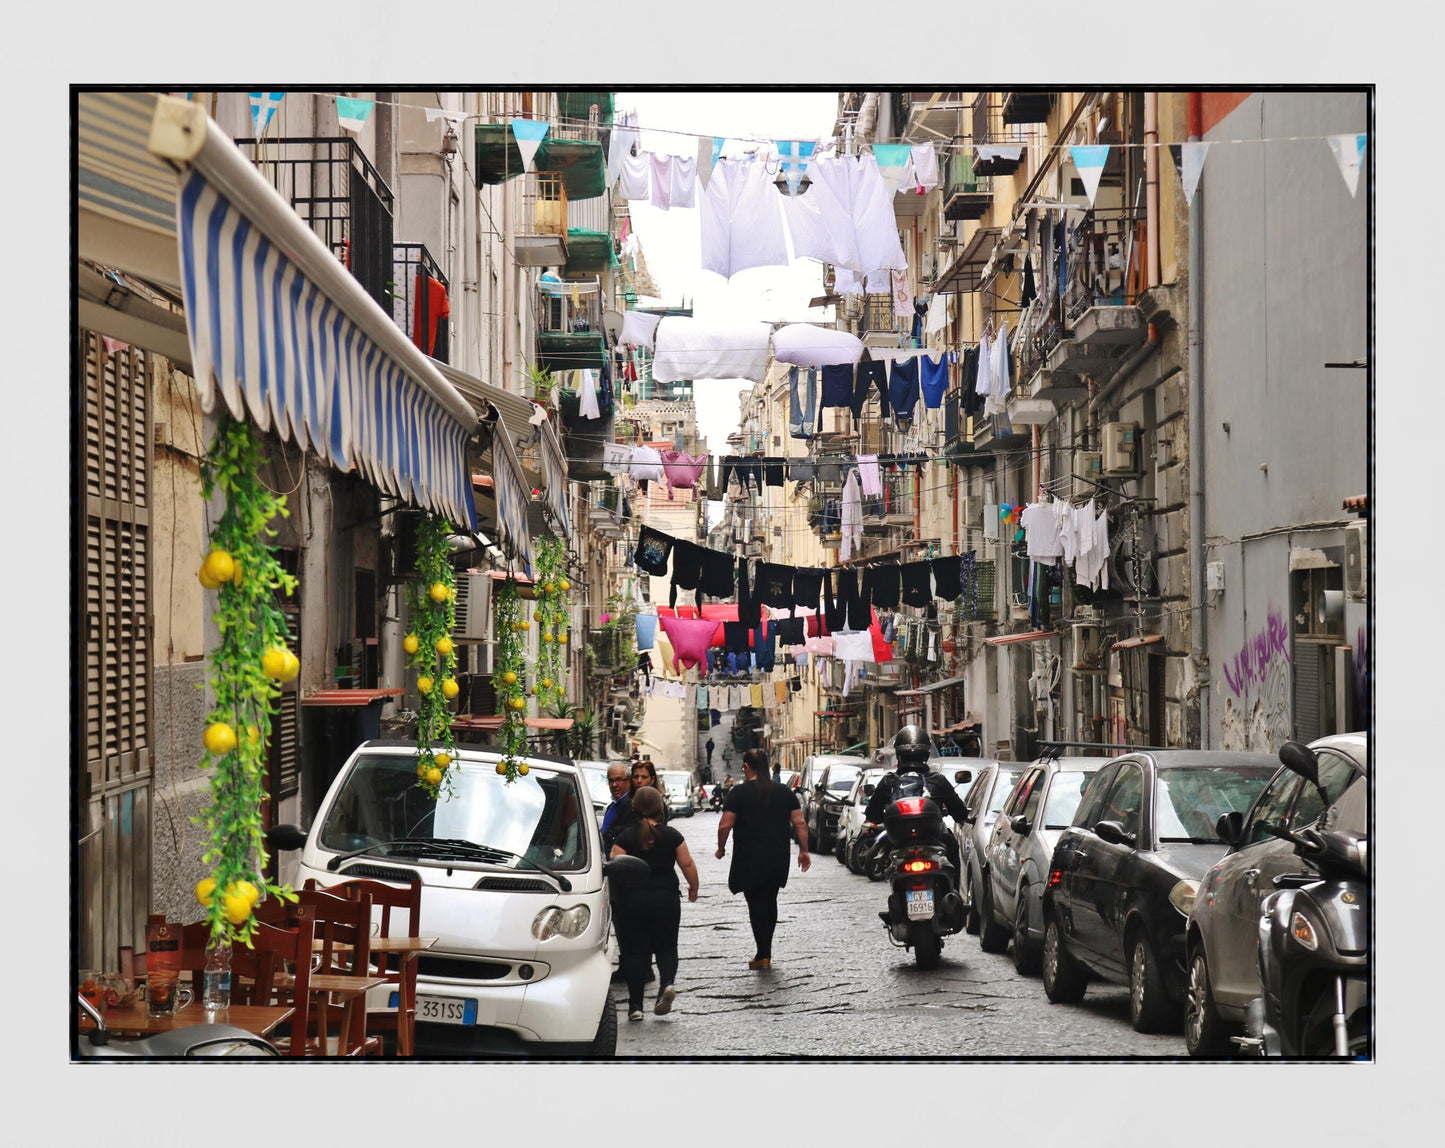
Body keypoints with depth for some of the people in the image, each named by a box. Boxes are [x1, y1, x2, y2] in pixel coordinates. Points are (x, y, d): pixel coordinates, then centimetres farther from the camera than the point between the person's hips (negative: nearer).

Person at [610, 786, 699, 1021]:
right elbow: (687, 864, 5)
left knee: (635, 951, 5)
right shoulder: (671, 835, 0)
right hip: (666, 899, 1)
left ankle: (635, 1005, 2)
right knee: (666, 946, 14)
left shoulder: (626, 837, -4)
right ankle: (667, 982, -14)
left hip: (632, 901, -1)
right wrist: (693, 887, 21)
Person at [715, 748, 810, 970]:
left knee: (756, 904, -1)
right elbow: (799, 823, 3)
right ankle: (766, 950, 21)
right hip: (779, 859, 4)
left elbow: (725, 825, -11)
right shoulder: (784, 792, 7)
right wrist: (803, 851, 9)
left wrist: (721, 848, 3)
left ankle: (763, 956, -4)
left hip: (750, 860, -4)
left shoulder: (739, 792, -6)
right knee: (770, 901, 17)